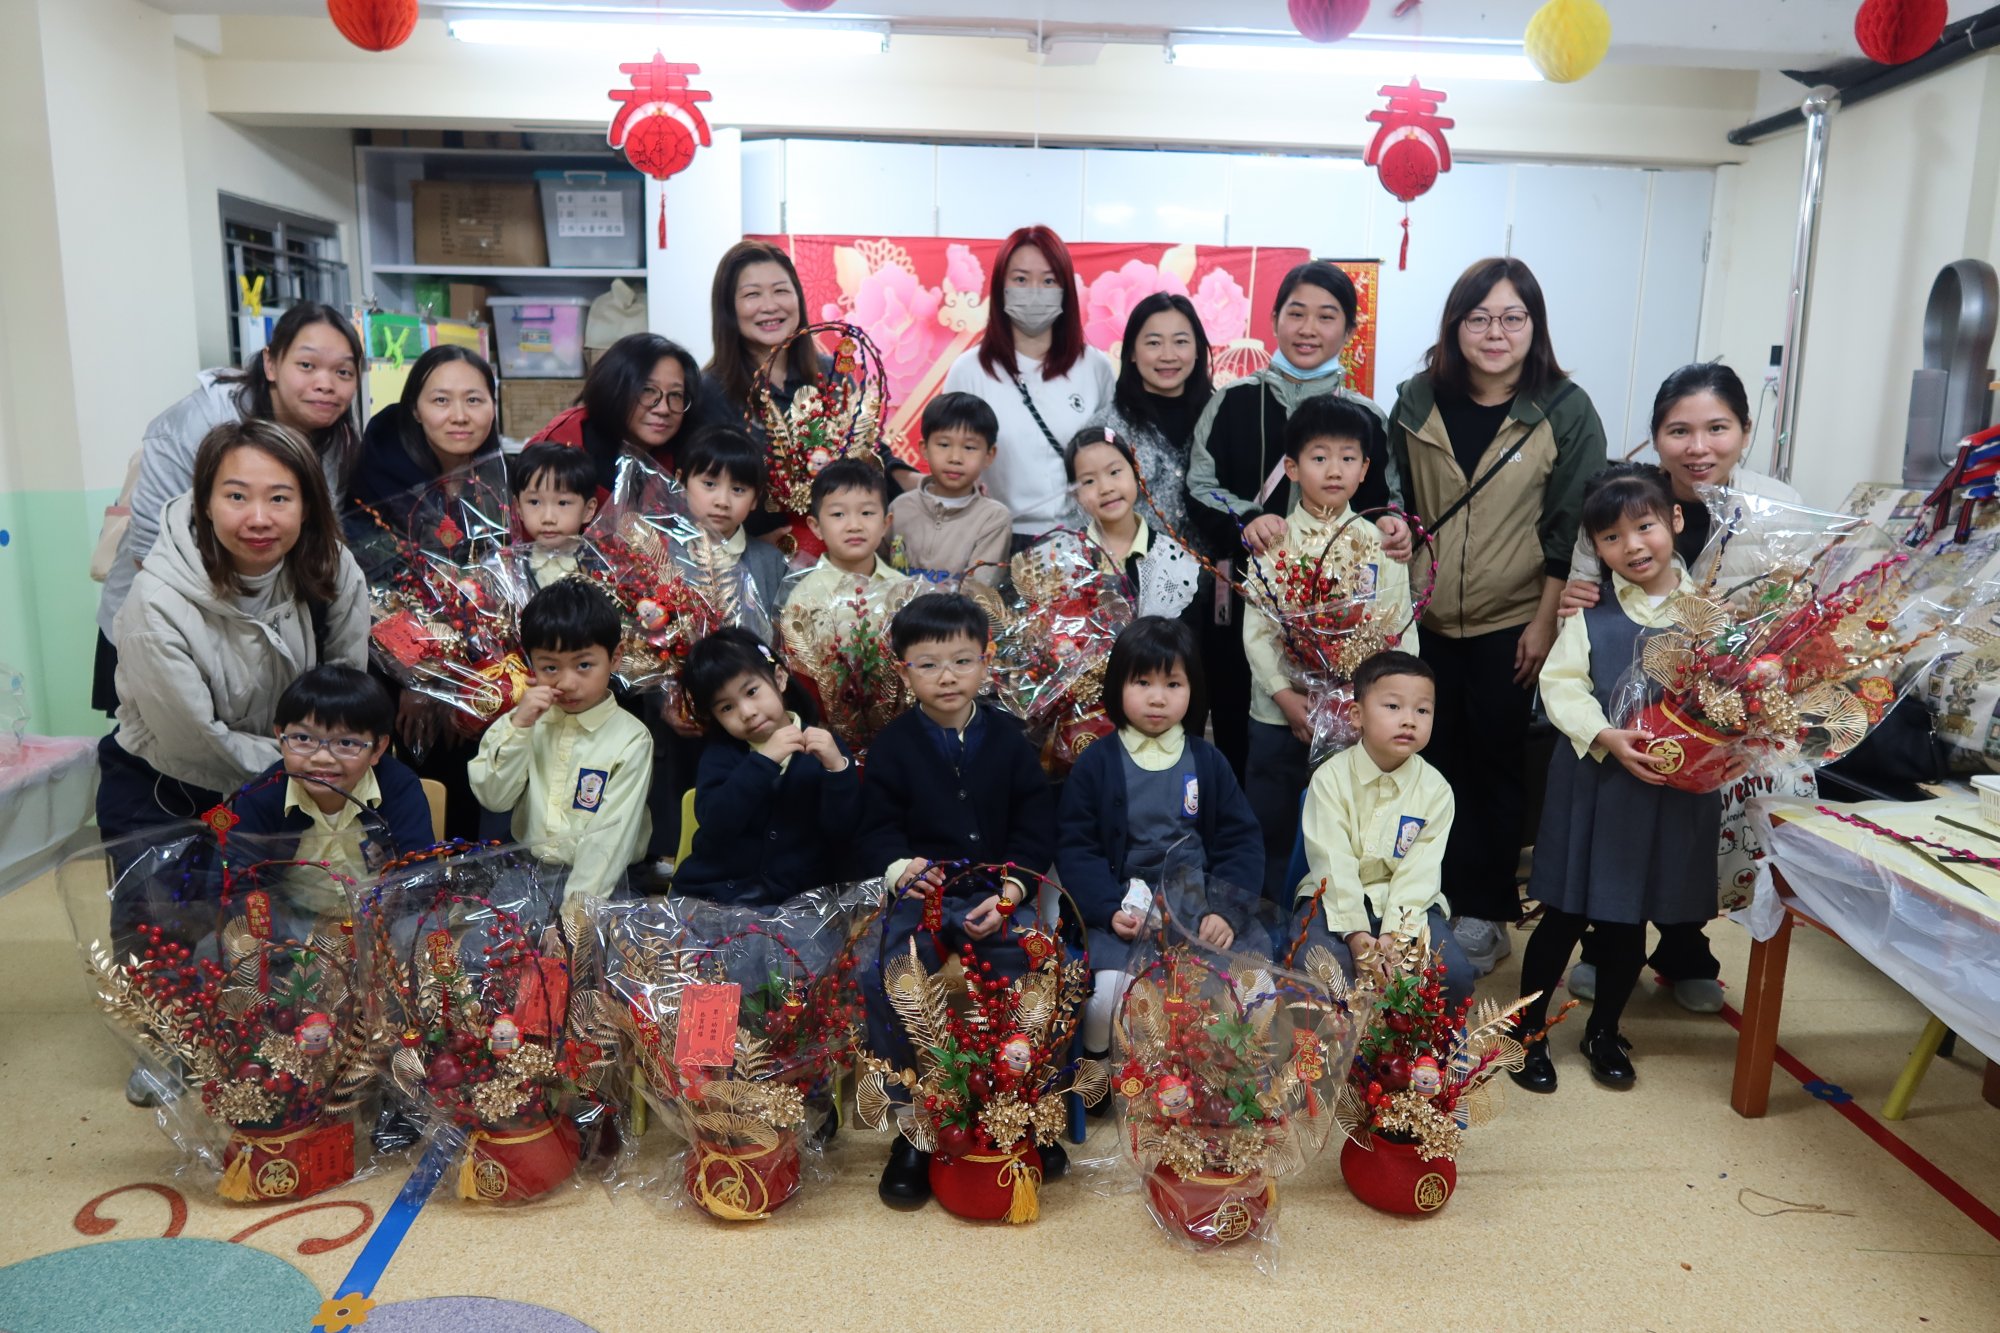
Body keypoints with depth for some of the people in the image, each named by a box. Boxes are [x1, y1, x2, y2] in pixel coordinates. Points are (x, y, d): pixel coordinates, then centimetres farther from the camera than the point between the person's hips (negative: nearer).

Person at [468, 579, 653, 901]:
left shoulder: (631, 739, -7)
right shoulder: (524, 721, 7)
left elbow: (611, 833, -12)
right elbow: (493, 798, 0)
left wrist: (579, 899, -21)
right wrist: (518, 728, -10)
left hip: (599, 885, -3)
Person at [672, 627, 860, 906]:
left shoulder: (824, 745, 1)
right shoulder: (719, 754, 5)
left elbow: (842, 829, -6)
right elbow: (714, 825, -12)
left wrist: (836, 768, -20)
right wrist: (763, 762, -19)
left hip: (798, 896, -2)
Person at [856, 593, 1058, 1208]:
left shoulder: (1007, 737, 7)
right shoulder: (893, 744, 6)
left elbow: (1036, 828, 4)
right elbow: (876, 830, 3)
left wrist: (1008, 894, -11)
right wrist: (902, 868, -19)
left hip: (998, 893, 0)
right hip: (920, 893, 0)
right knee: (883, 979, -26)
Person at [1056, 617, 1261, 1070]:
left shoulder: (1208, 762, 8)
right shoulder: (1096, 764, 3)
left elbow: (1241, 841, 6)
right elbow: (1074, 846, 0)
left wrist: (1226, 910, -9)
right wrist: (1108, 910, -15)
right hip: (1124, 910, -2)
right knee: (1109, 996, -27)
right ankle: (1101, 1070, 7)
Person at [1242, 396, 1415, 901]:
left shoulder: (1380, 546, 2)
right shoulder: (1272, 542, -1)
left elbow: (1401, 632, -1)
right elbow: (1256, 629, -5)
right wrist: (1288, 698, -14)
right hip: (1279, 712, 0)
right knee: (1272, 826, 9)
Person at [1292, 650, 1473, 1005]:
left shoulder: (1436, 790, -4)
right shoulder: (1330, 778, -9)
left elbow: (1419, 870, -9)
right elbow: (1333, 863, -14)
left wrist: (1395, 933, -21)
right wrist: (1354, 931, -22)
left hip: (1407, 904, 2)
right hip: (1337, 900, -2)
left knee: (1454, 976, -20)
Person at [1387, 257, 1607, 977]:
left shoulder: (1565, 411, -5)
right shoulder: (1418, 401, 2)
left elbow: (1572, 529, -5)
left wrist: (1546, 623, -9)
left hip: (1510, 625, -2)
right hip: (1424, 620, 2)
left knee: (1496, 764, 7)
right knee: (1433, 761, 8)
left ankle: (1486, 913, 21)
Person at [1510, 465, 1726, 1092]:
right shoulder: (1591, 611, -1)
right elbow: (1561, 684, -7)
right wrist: (1606, 737, -21)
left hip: (1677, 791, 1)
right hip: (1594, 783, -1)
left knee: (1629, 918, 15)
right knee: (1565, 915, 6)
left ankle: (1604, 1031, 35)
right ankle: (1527, 1029, 22)